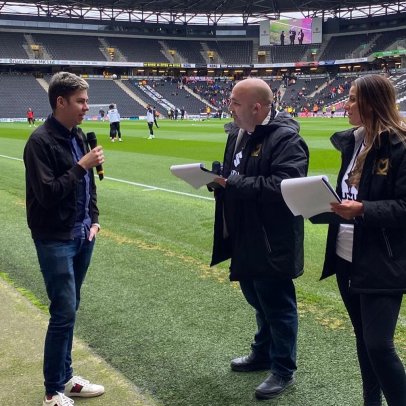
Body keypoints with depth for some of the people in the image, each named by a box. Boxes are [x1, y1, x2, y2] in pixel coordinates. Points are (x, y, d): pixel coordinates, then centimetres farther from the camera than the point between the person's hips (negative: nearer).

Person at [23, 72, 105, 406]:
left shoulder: (78, 136, 9)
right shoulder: (41, 141, -16)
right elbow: (46, 194, -22)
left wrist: (94, 220, 10)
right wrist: (81, 165, -19)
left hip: (82, 237, 8)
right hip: (55, 240, -7)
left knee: (69, 310, 14)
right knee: (64, 313, -5)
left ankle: (65, 377, 27)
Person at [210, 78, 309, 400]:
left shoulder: (285, 138, -20)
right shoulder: (238, 133, 10)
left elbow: (283, 186, -31)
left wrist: (233, 185, -26)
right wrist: (220, 180, -1)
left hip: (271, 243, -9)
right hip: (245, 238, 9)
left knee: (277, 304, 5)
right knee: (259, 300, 23)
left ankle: (284, 370, 20)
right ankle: (264, 353, 41)